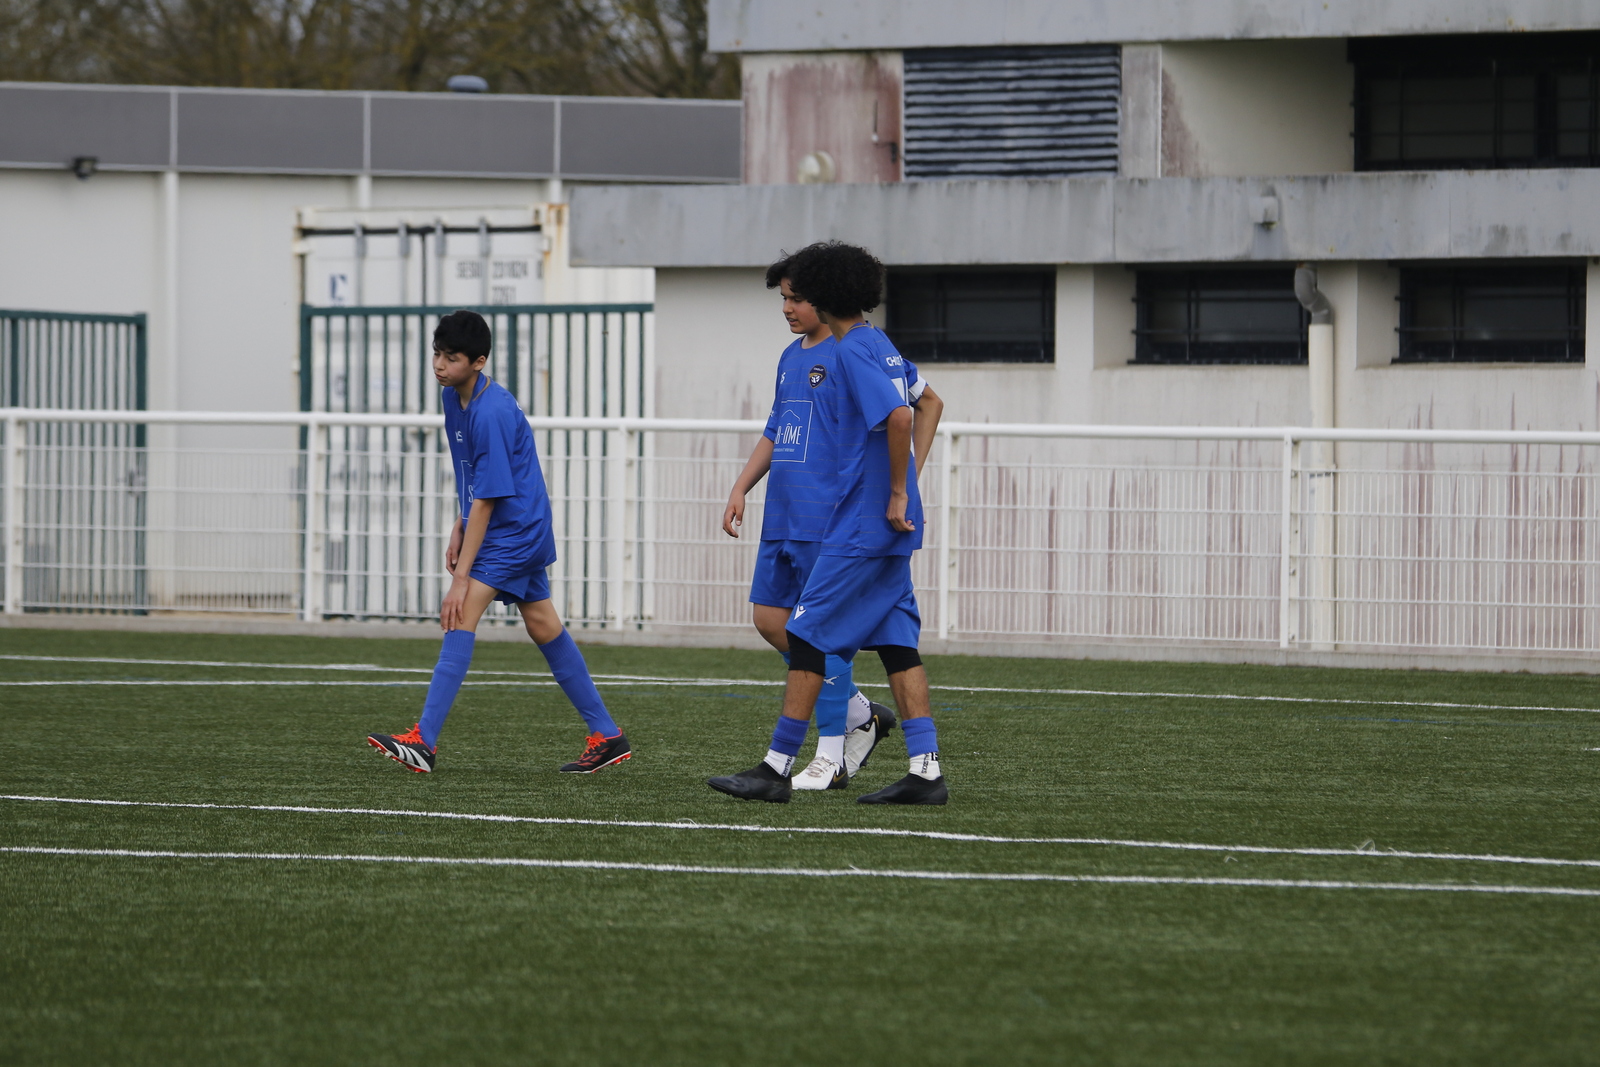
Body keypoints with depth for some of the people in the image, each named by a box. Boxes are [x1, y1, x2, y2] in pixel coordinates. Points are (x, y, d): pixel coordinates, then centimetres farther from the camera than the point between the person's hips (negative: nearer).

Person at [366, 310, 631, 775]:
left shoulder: (491, 413, -25)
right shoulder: (454, 398, 4)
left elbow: (487, 500, -25)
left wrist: (461, 579, -25)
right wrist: (459, 530, 17)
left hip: (514, 531, -10)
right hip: (524, 530, 10)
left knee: (463, 614, -20)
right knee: (543, 627, 14)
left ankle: (424, 741, -26)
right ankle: (606, 736, 23)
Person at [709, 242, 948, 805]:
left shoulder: (852, 352, -14)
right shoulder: (881, 346, 14)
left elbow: (899, 417, -27)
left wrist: (897, 493, -20)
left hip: (860, 525, -9)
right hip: (891, 527, 9)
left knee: (808, 635, -5)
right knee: (895, 640, 7)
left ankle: (777, 768, -3)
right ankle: (925, 772, 2)